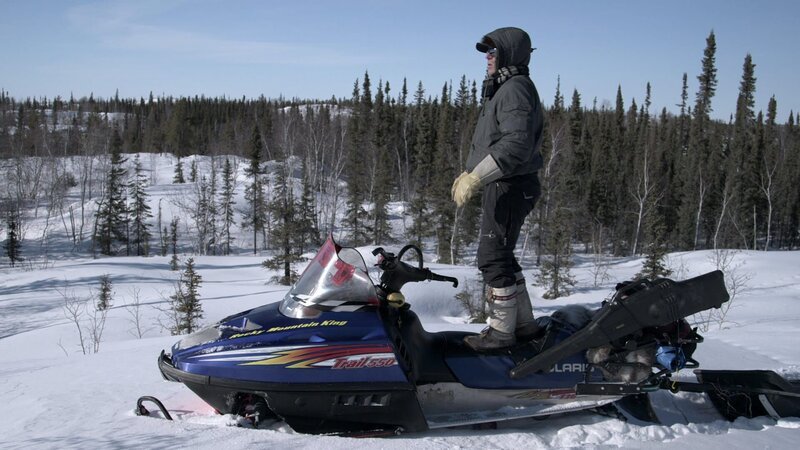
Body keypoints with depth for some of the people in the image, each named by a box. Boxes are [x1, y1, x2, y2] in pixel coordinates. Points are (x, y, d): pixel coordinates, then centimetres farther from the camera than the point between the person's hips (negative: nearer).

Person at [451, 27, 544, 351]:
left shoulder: (515, 88, -15)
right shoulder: (502, 89, 19)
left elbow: (517, 144, -28)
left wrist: (475, 178, -29)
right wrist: (468, 173, 25)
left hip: (510, 187, -11)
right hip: (502, 187, 11)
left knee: (493, 258, -8)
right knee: (502, 257, 16)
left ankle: (502, 330, 0)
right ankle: (523, 322, 25)